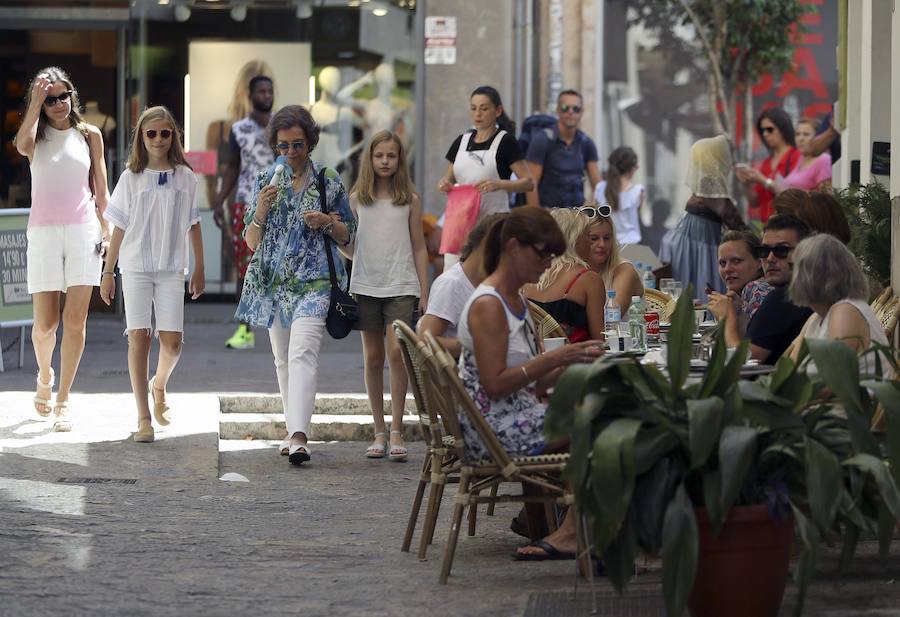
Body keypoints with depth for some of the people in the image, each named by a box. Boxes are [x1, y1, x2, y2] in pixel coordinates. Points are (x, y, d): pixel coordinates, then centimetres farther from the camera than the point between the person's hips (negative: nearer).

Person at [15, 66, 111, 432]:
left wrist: (108, 233, 9)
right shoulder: (37, 137, 6)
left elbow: (100, 190, 13)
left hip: (83, 231, 0)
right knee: (45, 323, -1)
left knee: (75, 320, -8)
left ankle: (63, 401, -3)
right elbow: (21, 145, -21)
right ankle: (45, 377, 29)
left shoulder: (89, 135, 9)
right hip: (43, 233, 0)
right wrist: (36, 101, -21)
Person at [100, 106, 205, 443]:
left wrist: (199, 269, 11)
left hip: (172, 269, 1)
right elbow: (119, 228, 6)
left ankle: (159, 384, 29)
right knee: (139, 336, -8)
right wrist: (108, 272, 4)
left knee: (172, 341, -5)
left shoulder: (185, 177, 6)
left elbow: (193, 226, 12)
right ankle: (144, 418, -5)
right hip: (136, 267, -1)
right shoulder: (131, 178, 3)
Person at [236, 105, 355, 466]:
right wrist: (261, 210, -10)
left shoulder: (329, 181, 3)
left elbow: (347, 235, 11)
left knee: (302, 353, -19)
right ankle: (294, 429, 21)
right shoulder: (265, 181, 9)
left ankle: (298, 437, -30)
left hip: (314, 280, -4)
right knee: (283, 359, 9)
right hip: (274, 280, 4)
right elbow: (251, 242, 8)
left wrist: (327, 223, -10)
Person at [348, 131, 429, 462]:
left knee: (397, 351, -15)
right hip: (366, 285, 2)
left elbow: (418, 247, 6)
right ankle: (379, 432, 11)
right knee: (373, 358, 5)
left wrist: (424, 292, 2)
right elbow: (349, 245, 11)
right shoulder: (357, 198, 7)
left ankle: (397, 431, -10)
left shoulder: (410, 199, 4)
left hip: (401, 285, -2)